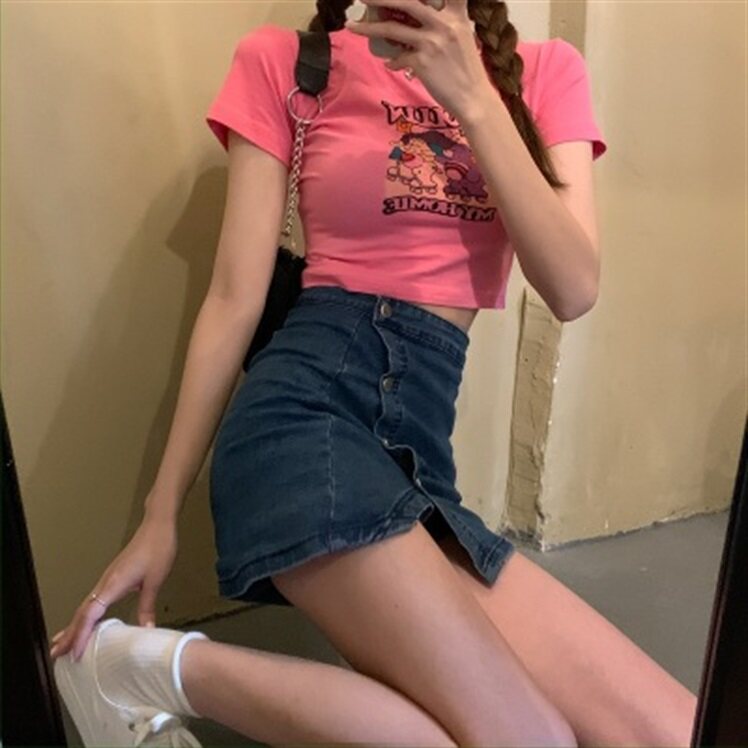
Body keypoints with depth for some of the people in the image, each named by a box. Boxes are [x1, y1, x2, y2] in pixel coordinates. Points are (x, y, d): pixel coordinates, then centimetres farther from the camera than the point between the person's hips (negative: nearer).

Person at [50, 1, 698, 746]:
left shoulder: (543, 72, 15)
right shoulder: (285, 61, 6)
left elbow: (573, 289, 1)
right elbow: (234, 299, 2)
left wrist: (472, 98, -5)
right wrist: (160, 514, 1)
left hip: (420, 448, 5)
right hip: (308, 408, -5)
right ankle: (163, 668, -2)